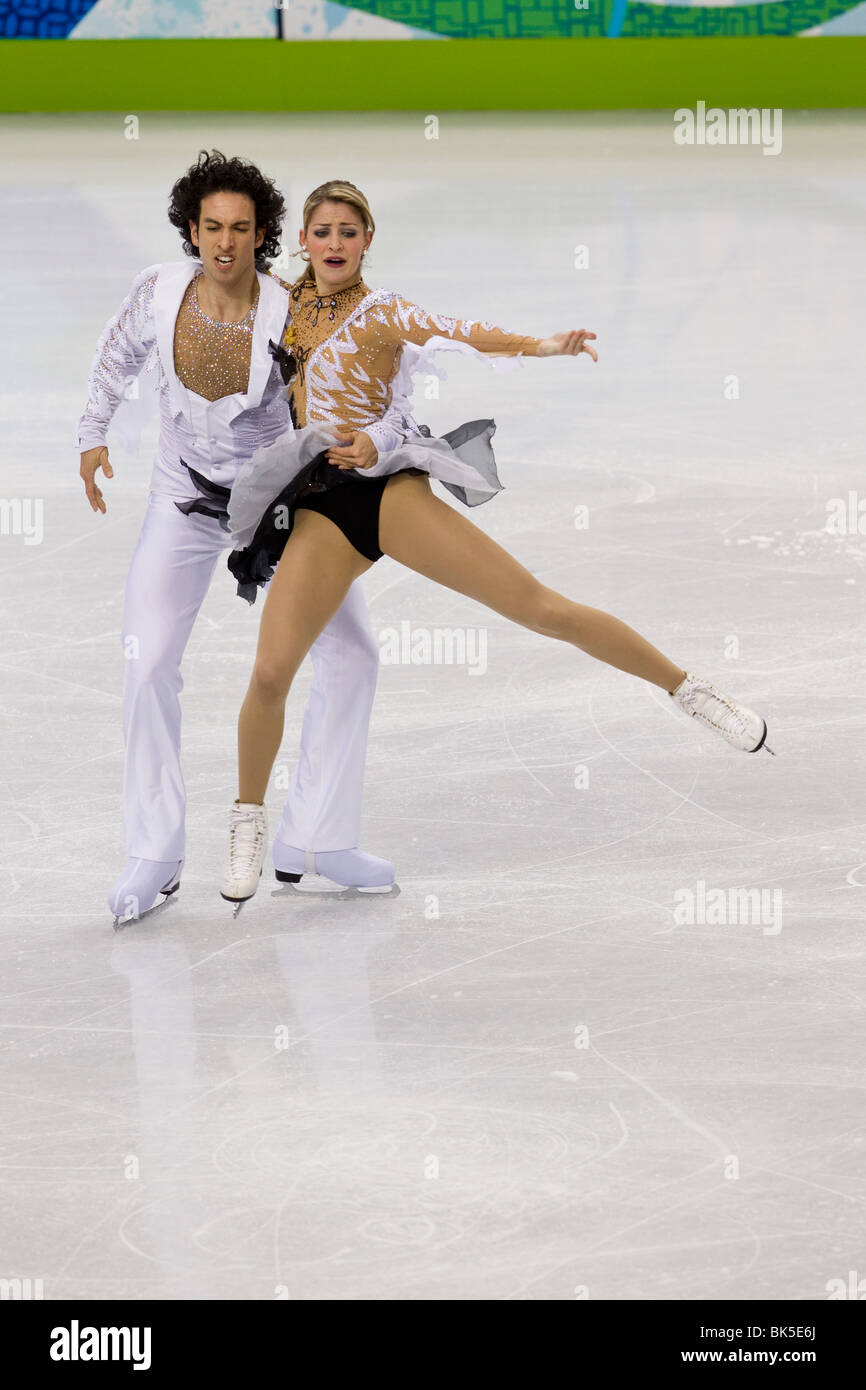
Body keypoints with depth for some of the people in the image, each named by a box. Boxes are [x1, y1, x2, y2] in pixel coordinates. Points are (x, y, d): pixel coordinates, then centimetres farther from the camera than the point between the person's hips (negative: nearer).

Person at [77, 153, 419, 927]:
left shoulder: (293, 318, -26)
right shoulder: (160, 290, -19)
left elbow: (391, 405, -24)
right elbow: (121, 353, 5)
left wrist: (374, 442, -46)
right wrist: (94, 436, 1)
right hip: (186, 501, 0)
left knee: (352, 655, -5)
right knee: (150, 663, -15)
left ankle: (314, 839, 8)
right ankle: (156, 857, -5)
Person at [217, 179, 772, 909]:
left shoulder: (383, 312, 5)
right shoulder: (286, 307, 17)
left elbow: (464, 334, -14)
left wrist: (542, 346, -32)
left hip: (389, 490, -3)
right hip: (319, 509, 3)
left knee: (541, 607, -11)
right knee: (270, 675, -15)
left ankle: (691, 690, 1)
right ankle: (249, 821, 7)